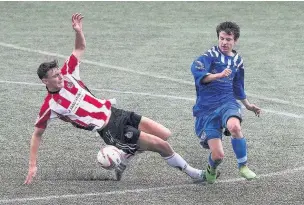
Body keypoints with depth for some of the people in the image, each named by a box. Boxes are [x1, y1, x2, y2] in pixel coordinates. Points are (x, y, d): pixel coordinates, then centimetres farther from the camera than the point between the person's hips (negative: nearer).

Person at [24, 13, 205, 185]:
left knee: (165, 134, 3)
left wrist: (78, 31, -14)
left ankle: (123, 161, 18)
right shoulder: (51, 106, -15)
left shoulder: (67, 75, -2)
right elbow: (37, 134, -6)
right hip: (110, 131, -7)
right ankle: (191, 173, 14)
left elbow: (80, 49, 8)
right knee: (162, 145, -9)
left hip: (113, 112, 7)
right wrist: (33, 165, -9)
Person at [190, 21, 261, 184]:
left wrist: (248, 105, 42)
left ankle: (243, 167, -14)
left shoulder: (237, 60, 13)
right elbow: (196, 69, -27)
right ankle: (212, 170, 27)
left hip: (227, 102, 3)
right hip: (206, 108, -3)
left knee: (234, 126, -35)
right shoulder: (211, 55, -6)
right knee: (217, 155, -12)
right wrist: (219, 75, -41)